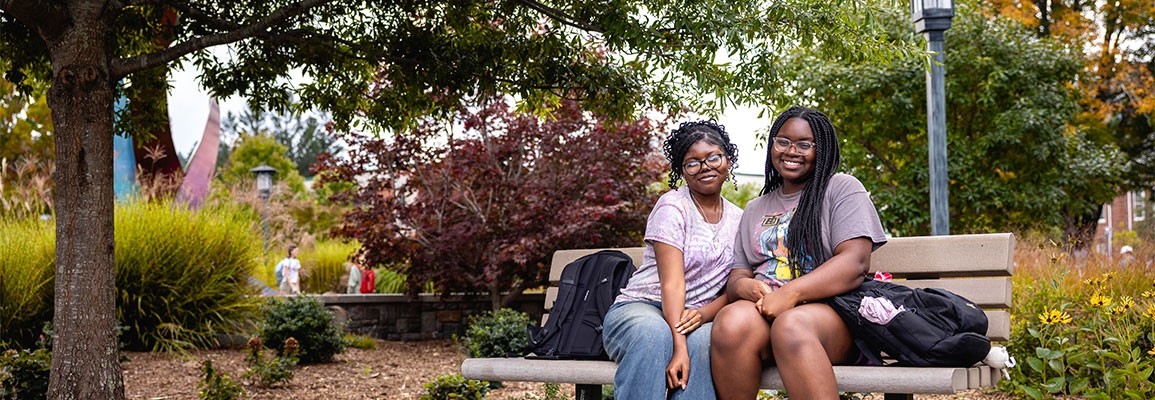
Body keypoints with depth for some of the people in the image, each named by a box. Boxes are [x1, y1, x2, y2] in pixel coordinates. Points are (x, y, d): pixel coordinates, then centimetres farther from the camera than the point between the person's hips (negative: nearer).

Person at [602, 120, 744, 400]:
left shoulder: (738, 220, 10)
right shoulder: (673, 206, -7)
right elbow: (672, 285, -18)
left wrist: (705, 314, -18)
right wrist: (679, 347, -31)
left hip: (694, 317, 4)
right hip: (638, 309, -3)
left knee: (704, 339, -33)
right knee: (655, 335, -39)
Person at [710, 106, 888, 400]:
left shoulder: (842, 189, 9)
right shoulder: (755, 210, 25)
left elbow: (855, 262, -6)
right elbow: (737, 276, 19)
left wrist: (790, 293, -19)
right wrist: (744, 287, -8)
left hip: (829, 308, -4)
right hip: (763, 308, 4)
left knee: (791, 326, -39)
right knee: (731, 322, -32)